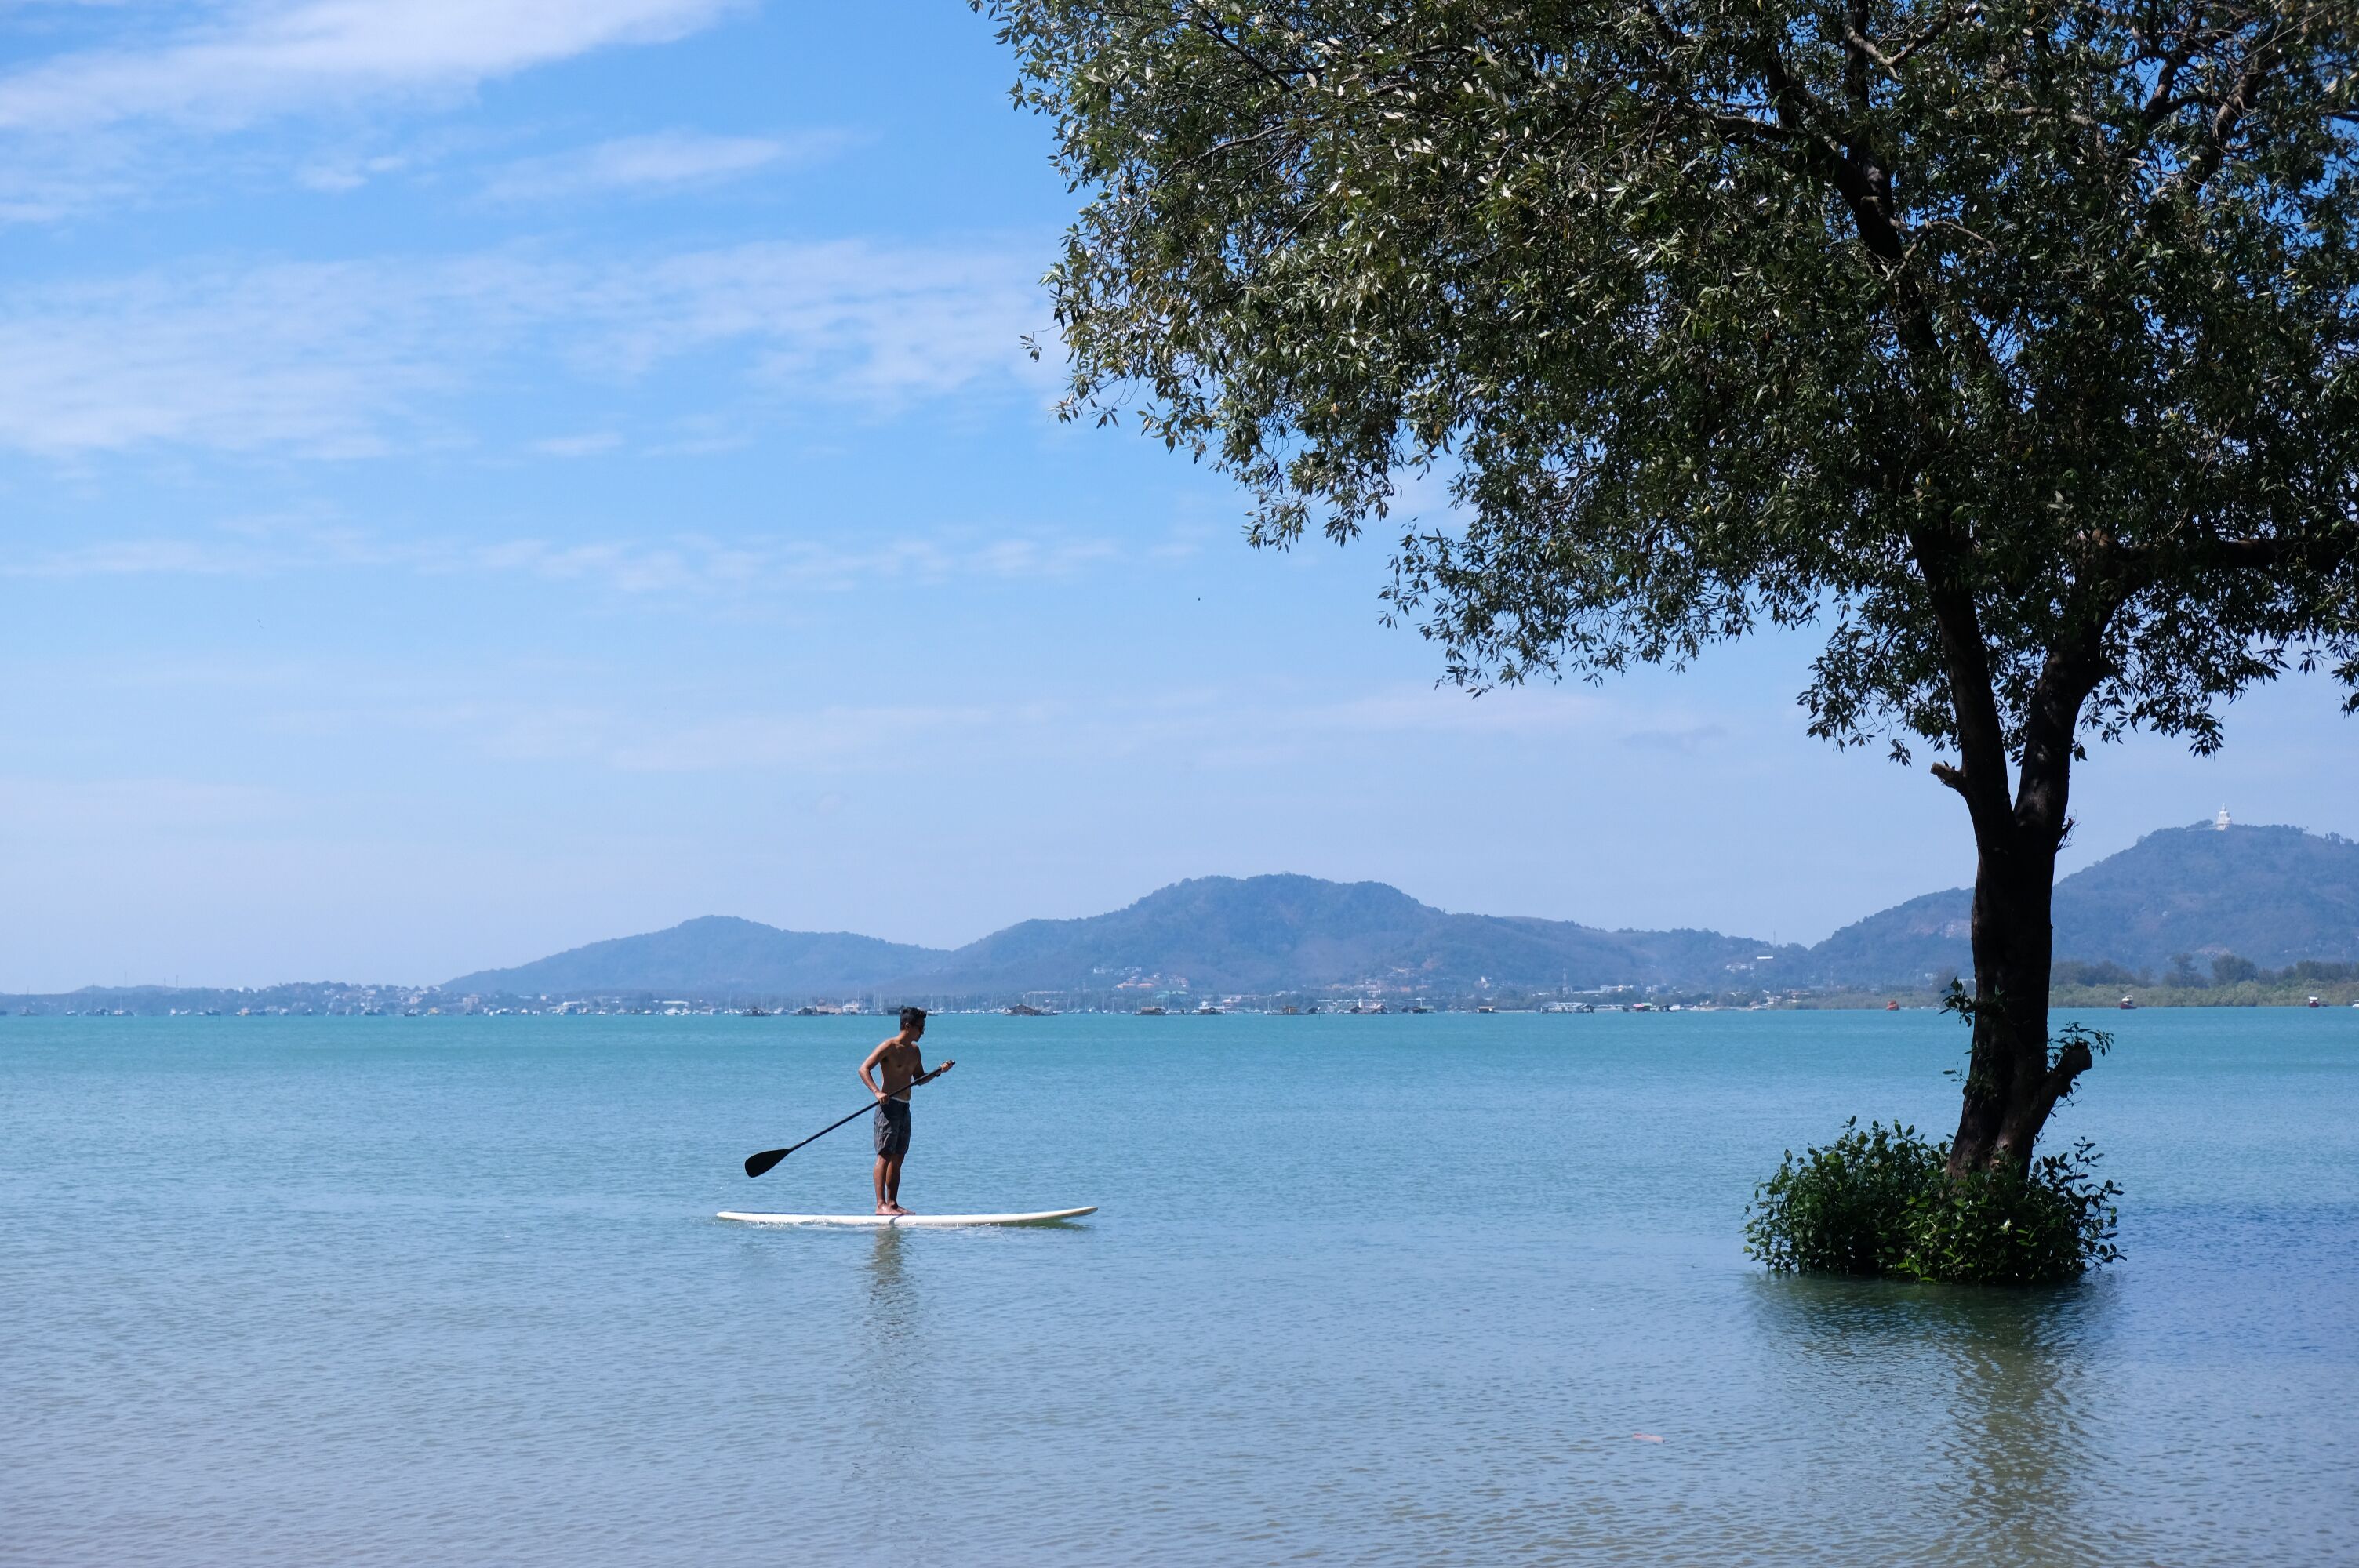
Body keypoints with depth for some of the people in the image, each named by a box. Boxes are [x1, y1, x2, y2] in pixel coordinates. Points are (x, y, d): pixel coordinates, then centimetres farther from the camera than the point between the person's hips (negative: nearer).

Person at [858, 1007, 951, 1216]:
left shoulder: (914, 1050, 15)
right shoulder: (889, 1047, -10)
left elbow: (919, 1079, 23)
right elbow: (864, 1069, -16)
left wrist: (939, 1071, 6)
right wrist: (877, 1092, -30)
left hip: (904, 1107, 8)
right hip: (889, 1105, -8)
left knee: (898, 1157, 9)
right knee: (885, 1156, -10)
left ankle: (893, 1203, 12)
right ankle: (881, 1204, -12)